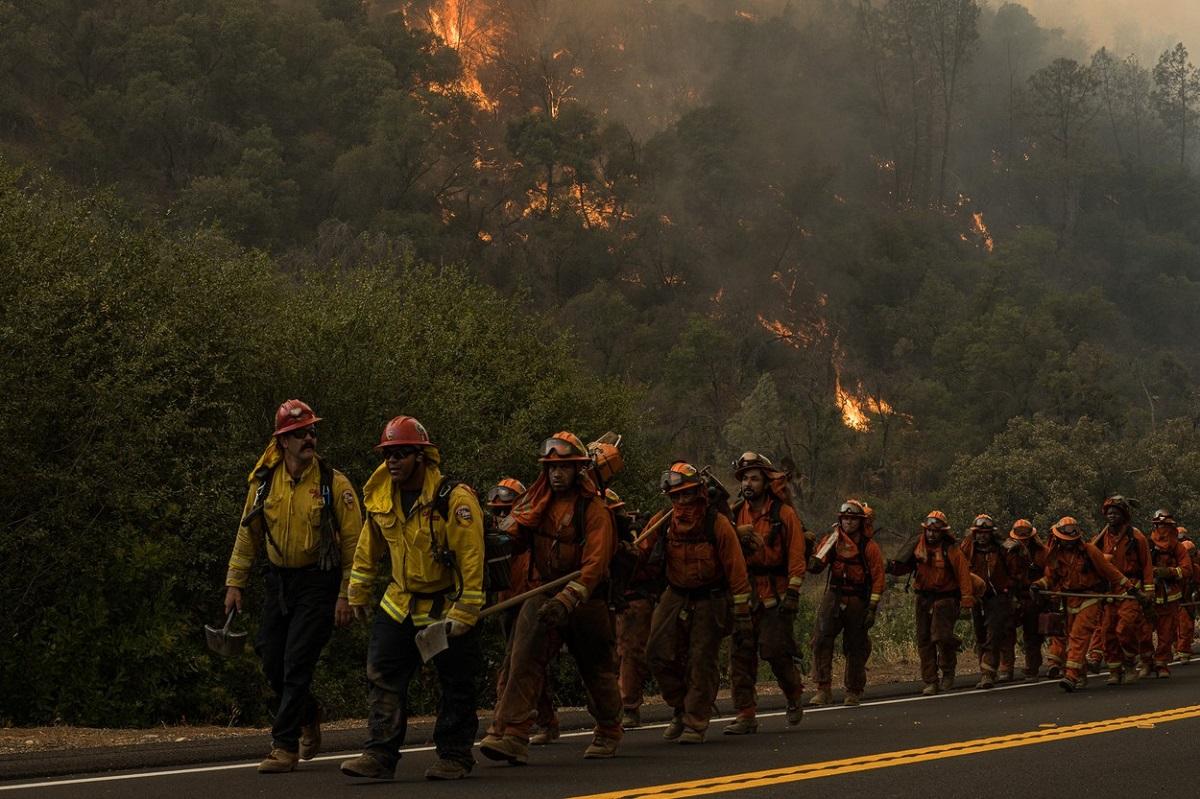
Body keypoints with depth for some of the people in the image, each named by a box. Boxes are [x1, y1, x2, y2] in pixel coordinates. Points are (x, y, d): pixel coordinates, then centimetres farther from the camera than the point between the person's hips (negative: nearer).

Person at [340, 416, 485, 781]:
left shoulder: (455, 498, -22)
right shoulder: (380, 497, -2)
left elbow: (471, 558, -22)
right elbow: (368, 547, 13)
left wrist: (464, 613, -22)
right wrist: (358, 593, 18)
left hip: (447, 607, -5)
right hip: (400, 604, 5)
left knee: (456, 687, 6)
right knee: (383, 677, -3)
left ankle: (454, 757, 18)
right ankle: (380, 756, -2)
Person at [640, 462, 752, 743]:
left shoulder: (718, 524, -14)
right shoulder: (662, 522, -4)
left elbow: (736, 570, -12)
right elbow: (641, 551, 0)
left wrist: (742, 612, -12)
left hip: (709, 601, -4)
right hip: (676, 597, 4)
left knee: (702, 662, -3)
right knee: (660, 654, 0)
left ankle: (696, 723, 8)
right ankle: (682, 710, 20)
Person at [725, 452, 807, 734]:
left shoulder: (784, 514, -2)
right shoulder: (736, 514, 10)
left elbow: (796, 555, -5)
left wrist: (793, 592, -10)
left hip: (775, 597, -4)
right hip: (743, 595, 4)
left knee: (777, 652, -6)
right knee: (741, 655, 0)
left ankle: (794, 698, 21)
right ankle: (746, 714, 4)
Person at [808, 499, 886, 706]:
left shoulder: (869, 547, -3)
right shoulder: (832, 539, 4)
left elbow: (878, 578, -4)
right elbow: (817, 564, 0)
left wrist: (872, 608, -10)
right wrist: (815, 563, -26)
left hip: (858, 601, -2)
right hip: (833, 596, 2)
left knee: (855, 647, 6)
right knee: (821, 640, -12)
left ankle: (854, 691, 20)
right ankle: (823, 689, -9)